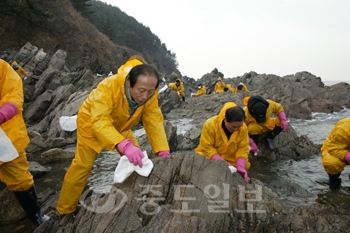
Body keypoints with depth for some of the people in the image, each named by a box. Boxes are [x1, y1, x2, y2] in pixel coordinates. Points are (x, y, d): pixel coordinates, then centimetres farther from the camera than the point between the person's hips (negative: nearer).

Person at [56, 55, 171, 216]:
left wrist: (163, 152, -40)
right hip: (92, 122, -5)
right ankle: (66, 212, 15)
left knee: (137, 160, 5)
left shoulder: (150, 94, -25)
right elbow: (100, 121, -50)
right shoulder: (109, 87, -41)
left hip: (120, 126, 5)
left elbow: (154, 122, -27)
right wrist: (125, 145, -65)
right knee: (82, 166, -5)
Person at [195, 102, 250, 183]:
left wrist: (240, 167, -31)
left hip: (231, 159, 4)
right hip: (209, 156, -3)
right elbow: (207, 147, -23)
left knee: (245, 166, -18)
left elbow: (243, 149, -14)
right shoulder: (210, 124, -27)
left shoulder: (243, 128, -17)